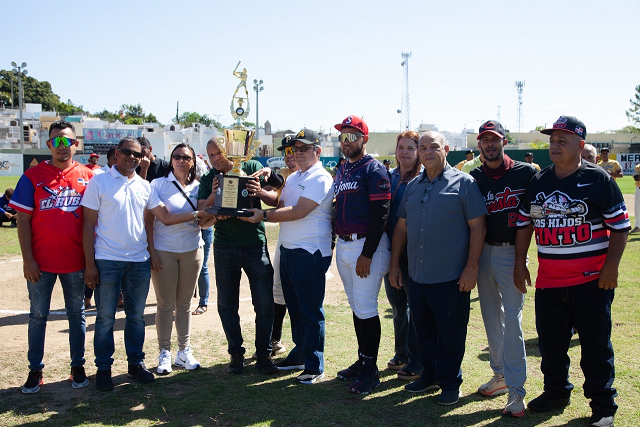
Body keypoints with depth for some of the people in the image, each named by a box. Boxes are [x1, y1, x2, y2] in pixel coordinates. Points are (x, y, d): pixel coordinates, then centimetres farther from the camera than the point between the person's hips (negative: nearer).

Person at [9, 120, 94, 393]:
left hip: (75, 260, 1)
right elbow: (23, 220, -2)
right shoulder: (33, 176, -1)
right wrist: (27, 258, -8)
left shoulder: (87, 177, 1)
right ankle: (35, 370, 21)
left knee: (76, 313, 11)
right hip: (40, 262, -1)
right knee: (38, 315, 9)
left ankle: (78, 366, 24)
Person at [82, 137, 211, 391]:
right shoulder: (99, 182, -3)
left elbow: (166, 217, 7)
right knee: (105, 317, 4)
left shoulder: (144, 186, 10)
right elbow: (89, 224, -4)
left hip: (139, 261, 4)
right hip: (107, 261, -4)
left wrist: (195, 215, -6)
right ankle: (103, 368, 17)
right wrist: (90, 263, -9)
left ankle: (136, 363, 24)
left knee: (136, 316, 12)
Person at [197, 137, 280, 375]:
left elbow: (275, 199, 0)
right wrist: (213, 196, -17)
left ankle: (263, 355, 12)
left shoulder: (252, 168, 1)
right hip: (224, 247, 2)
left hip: (255, 245, -2)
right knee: (227, 304, 7)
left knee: (264, 303, -1)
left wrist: (260, 192, -21)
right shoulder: (208, 179, 7)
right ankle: (236, 353, 21)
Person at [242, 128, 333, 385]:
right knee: (294, 307, 17)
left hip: (310, 252, -9)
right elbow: (281, 206, 15)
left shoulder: (320, 178, -12)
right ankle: (299, 355, 31)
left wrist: (263, 216, -15)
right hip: (288, 249, 9)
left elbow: (298, 212, -19)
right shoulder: (293, 178, 19)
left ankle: (314, 366, 7)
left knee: (311, 311, -2)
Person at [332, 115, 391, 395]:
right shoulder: (341, 170, 15)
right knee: (355, 306, 14)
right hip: (343, 245, 8)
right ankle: (362, 361, 25)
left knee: (366, 308, -6)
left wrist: (367, 254, -20)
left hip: (368, 245, -8)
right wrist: (335, 242, 17)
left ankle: (370, 371, 4)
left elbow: (380, 215, -16)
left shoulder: (374, 170, -10)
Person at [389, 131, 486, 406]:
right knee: (423, 329, 16)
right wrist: (395, 264, 11)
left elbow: (477, 226, -8)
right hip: (417, 275, 6)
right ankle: (430, 375, 33)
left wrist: (471, 267, -14)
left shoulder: (463, 183, -5)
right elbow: (401, 227, 14)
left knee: (451, 332, 5)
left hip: (451, 277, -5)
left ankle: (450, 383, 22)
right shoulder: (413, 186, 11)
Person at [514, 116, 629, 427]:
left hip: (591, 281, -4)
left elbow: (620, 226, -5)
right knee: (550, 343, 14)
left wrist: (611, 267, -11)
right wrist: (520, 264, 8)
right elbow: (524, 224, 13)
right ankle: (556, 392, 33)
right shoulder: (538, 182, 8)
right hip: (548, 280, 5)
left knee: (596, 345, 5)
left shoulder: (598, 179, -5)